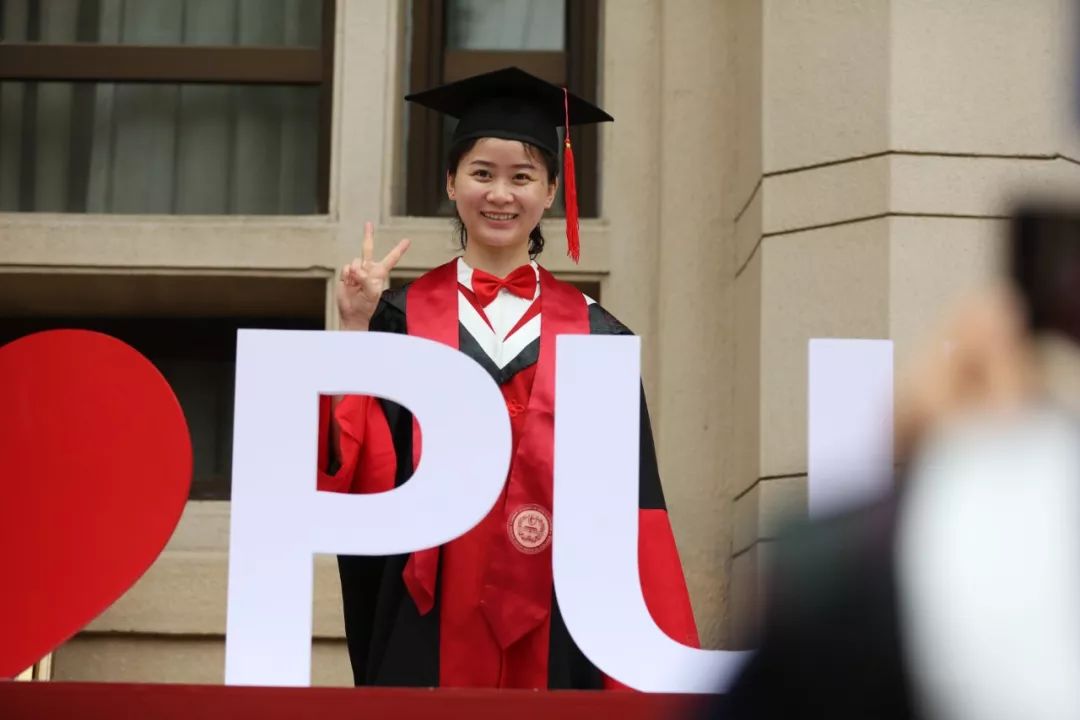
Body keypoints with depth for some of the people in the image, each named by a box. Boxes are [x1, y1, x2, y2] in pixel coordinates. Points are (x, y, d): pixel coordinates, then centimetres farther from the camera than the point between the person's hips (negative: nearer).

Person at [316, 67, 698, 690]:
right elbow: (358, 474, -5)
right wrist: (356, 334, -13)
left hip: (556, 636, 1)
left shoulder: (595, 336, 6)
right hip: (427, 631, 0)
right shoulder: (400, 320, 4)